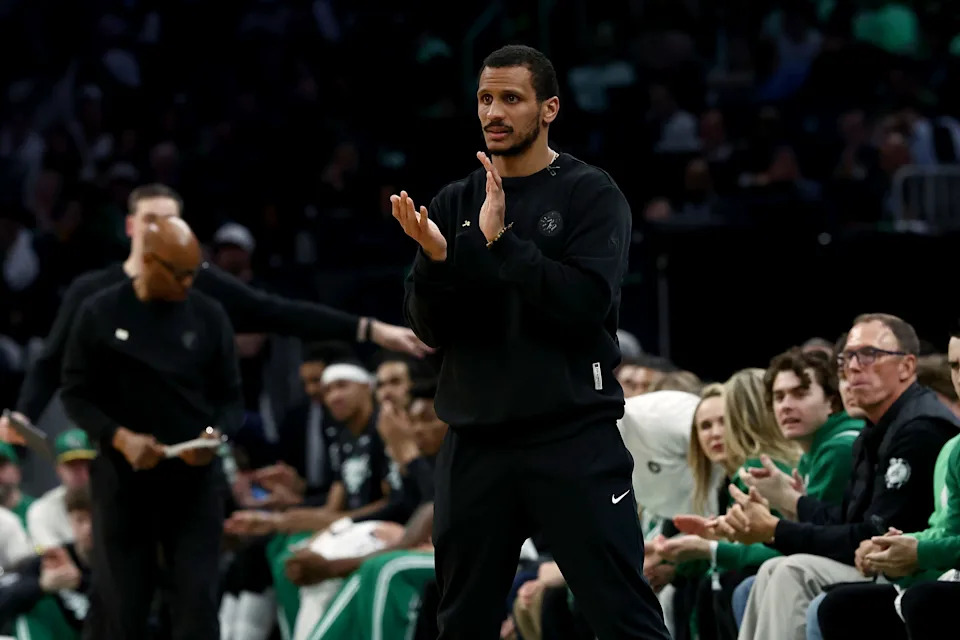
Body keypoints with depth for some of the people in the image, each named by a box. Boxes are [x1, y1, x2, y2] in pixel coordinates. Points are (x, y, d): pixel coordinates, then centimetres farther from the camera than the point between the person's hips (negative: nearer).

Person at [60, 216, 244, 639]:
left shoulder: (208, 316, 2)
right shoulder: (101, 314, -3)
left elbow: (231, 397, 7)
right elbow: (76, 395, -1)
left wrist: (216, 435, -15)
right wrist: (119, 437, -17)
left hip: (196, 478, 1)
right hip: (123, 477, -1)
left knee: (198, 604, -4)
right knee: (117, 603, 4)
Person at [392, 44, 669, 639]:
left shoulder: (592, 195, -1)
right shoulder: (455, 204, 11)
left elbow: (586, 304, -14)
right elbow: (432, 329, 5)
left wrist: (501, 242, -19)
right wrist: (435, 260, -14)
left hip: (575, 439, -4)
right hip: (475, 443, 5)